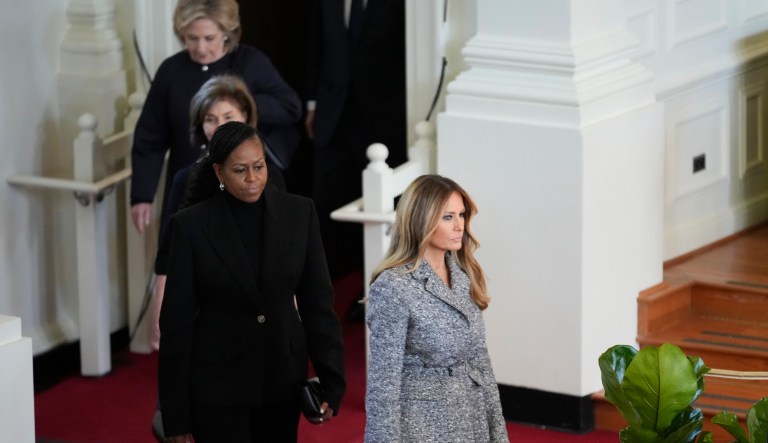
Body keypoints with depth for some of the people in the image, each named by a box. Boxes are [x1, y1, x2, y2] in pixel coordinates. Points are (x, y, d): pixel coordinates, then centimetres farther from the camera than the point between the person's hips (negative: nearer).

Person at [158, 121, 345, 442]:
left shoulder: (298, 212, -1)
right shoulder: (191, 224, -8)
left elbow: (317, 301, 2)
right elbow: (177, 319, -6)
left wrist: (331, 380, -6)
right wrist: (175, 414, -7)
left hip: (282, 379, 3)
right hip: (217, 384, -3)